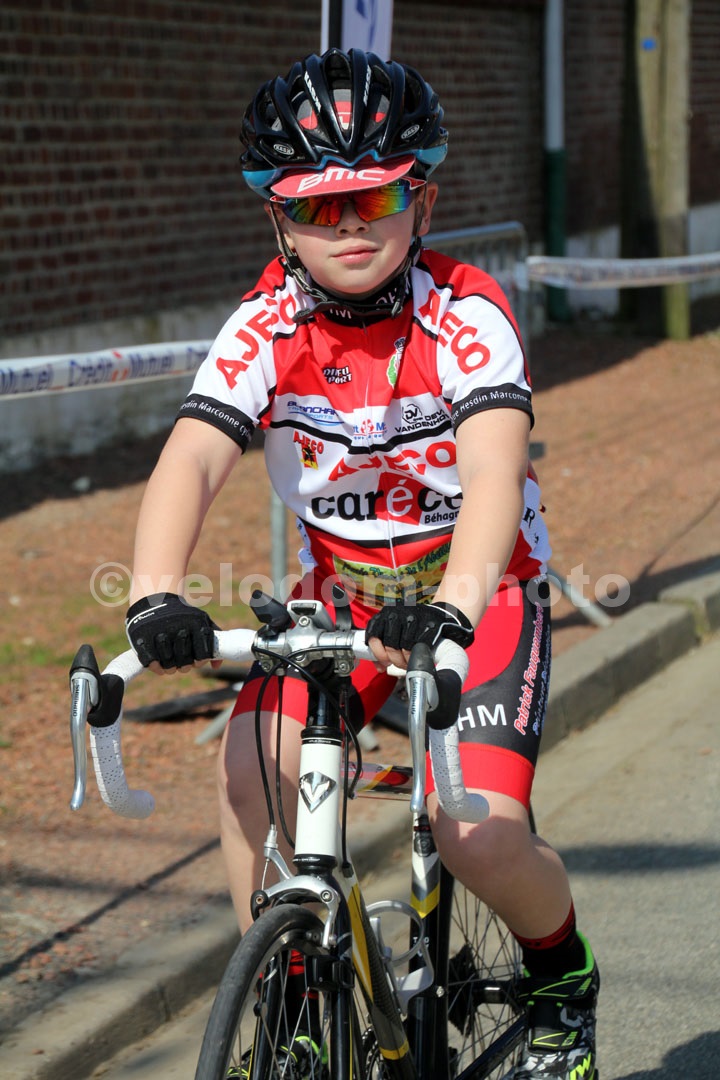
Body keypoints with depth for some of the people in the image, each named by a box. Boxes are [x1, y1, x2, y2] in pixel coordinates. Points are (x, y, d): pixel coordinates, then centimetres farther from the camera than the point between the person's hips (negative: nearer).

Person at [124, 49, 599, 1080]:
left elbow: (495, 467, -37)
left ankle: (562, 972, 15)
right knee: (251, 764, -24)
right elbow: (190, 459, -29)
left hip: (483, 592, -3)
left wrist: (450, 610, -55)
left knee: (476, 833, -20)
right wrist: (157, 598, -49)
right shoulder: (263, 330, -15)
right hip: (339, 590, 3)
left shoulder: (466, 316, -22)